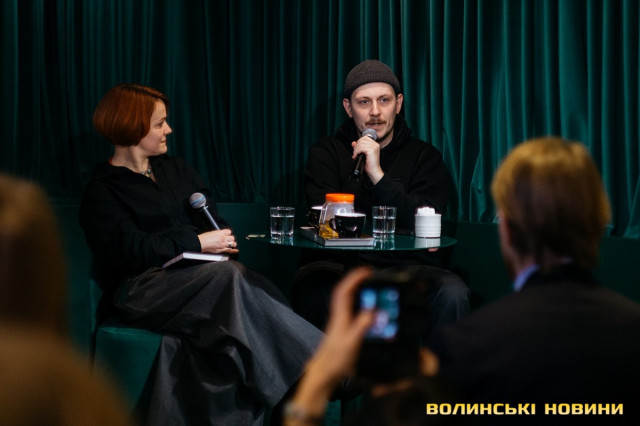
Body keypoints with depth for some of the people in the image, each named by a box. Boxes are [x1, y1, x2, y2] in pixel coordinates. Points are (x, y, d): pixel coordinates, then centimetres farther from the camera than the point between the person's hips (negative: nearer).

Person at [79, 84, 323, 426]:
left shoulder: (175, 169, 24)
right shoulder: (102, 192, 3)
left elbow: (212, 217, 17)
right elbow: (132, 250, -11)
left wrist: (220, 237, -7)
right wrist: (197, 243, -14)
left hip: (195, 275, 6)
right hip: (139, 289, -6)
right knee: (231, 277, -33)